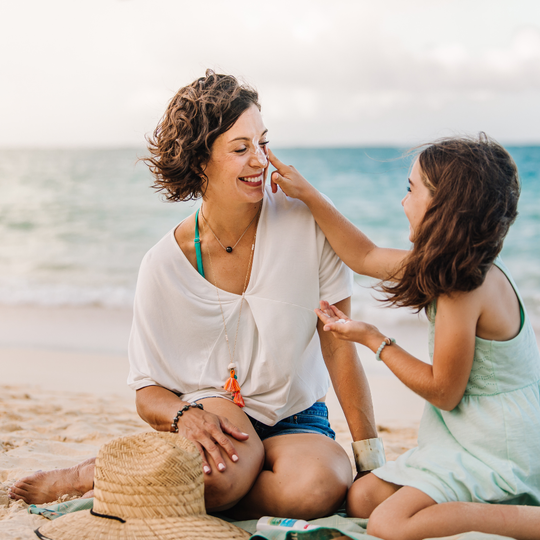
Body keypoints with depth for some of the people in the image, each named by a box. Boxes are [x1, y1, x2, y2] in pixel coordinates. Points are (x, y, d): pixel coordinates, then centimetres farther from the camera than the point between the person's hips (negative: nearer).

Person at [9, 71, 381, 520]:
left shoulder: (307, 225, -9)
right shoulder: (164, 264, -8)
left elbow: (339, 346, -5)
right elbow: (148, 394, -2)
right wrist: (185, 414, -26)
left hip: (295, 421, 2)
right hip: (213, 415, -2)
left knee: (318, 486, -33)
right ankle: (87, 474, -10)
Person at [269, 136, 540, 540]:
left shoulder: (466, 289, -24)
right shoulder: (459, 264, 5)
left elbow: (443, 392, -17)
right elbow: (366, 257, 16)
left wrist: (373, 340, -7)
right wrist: (307, 194, 16)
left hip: (498, 446, -10)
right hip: (475, 434, 10)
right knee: (361, 497, 3)